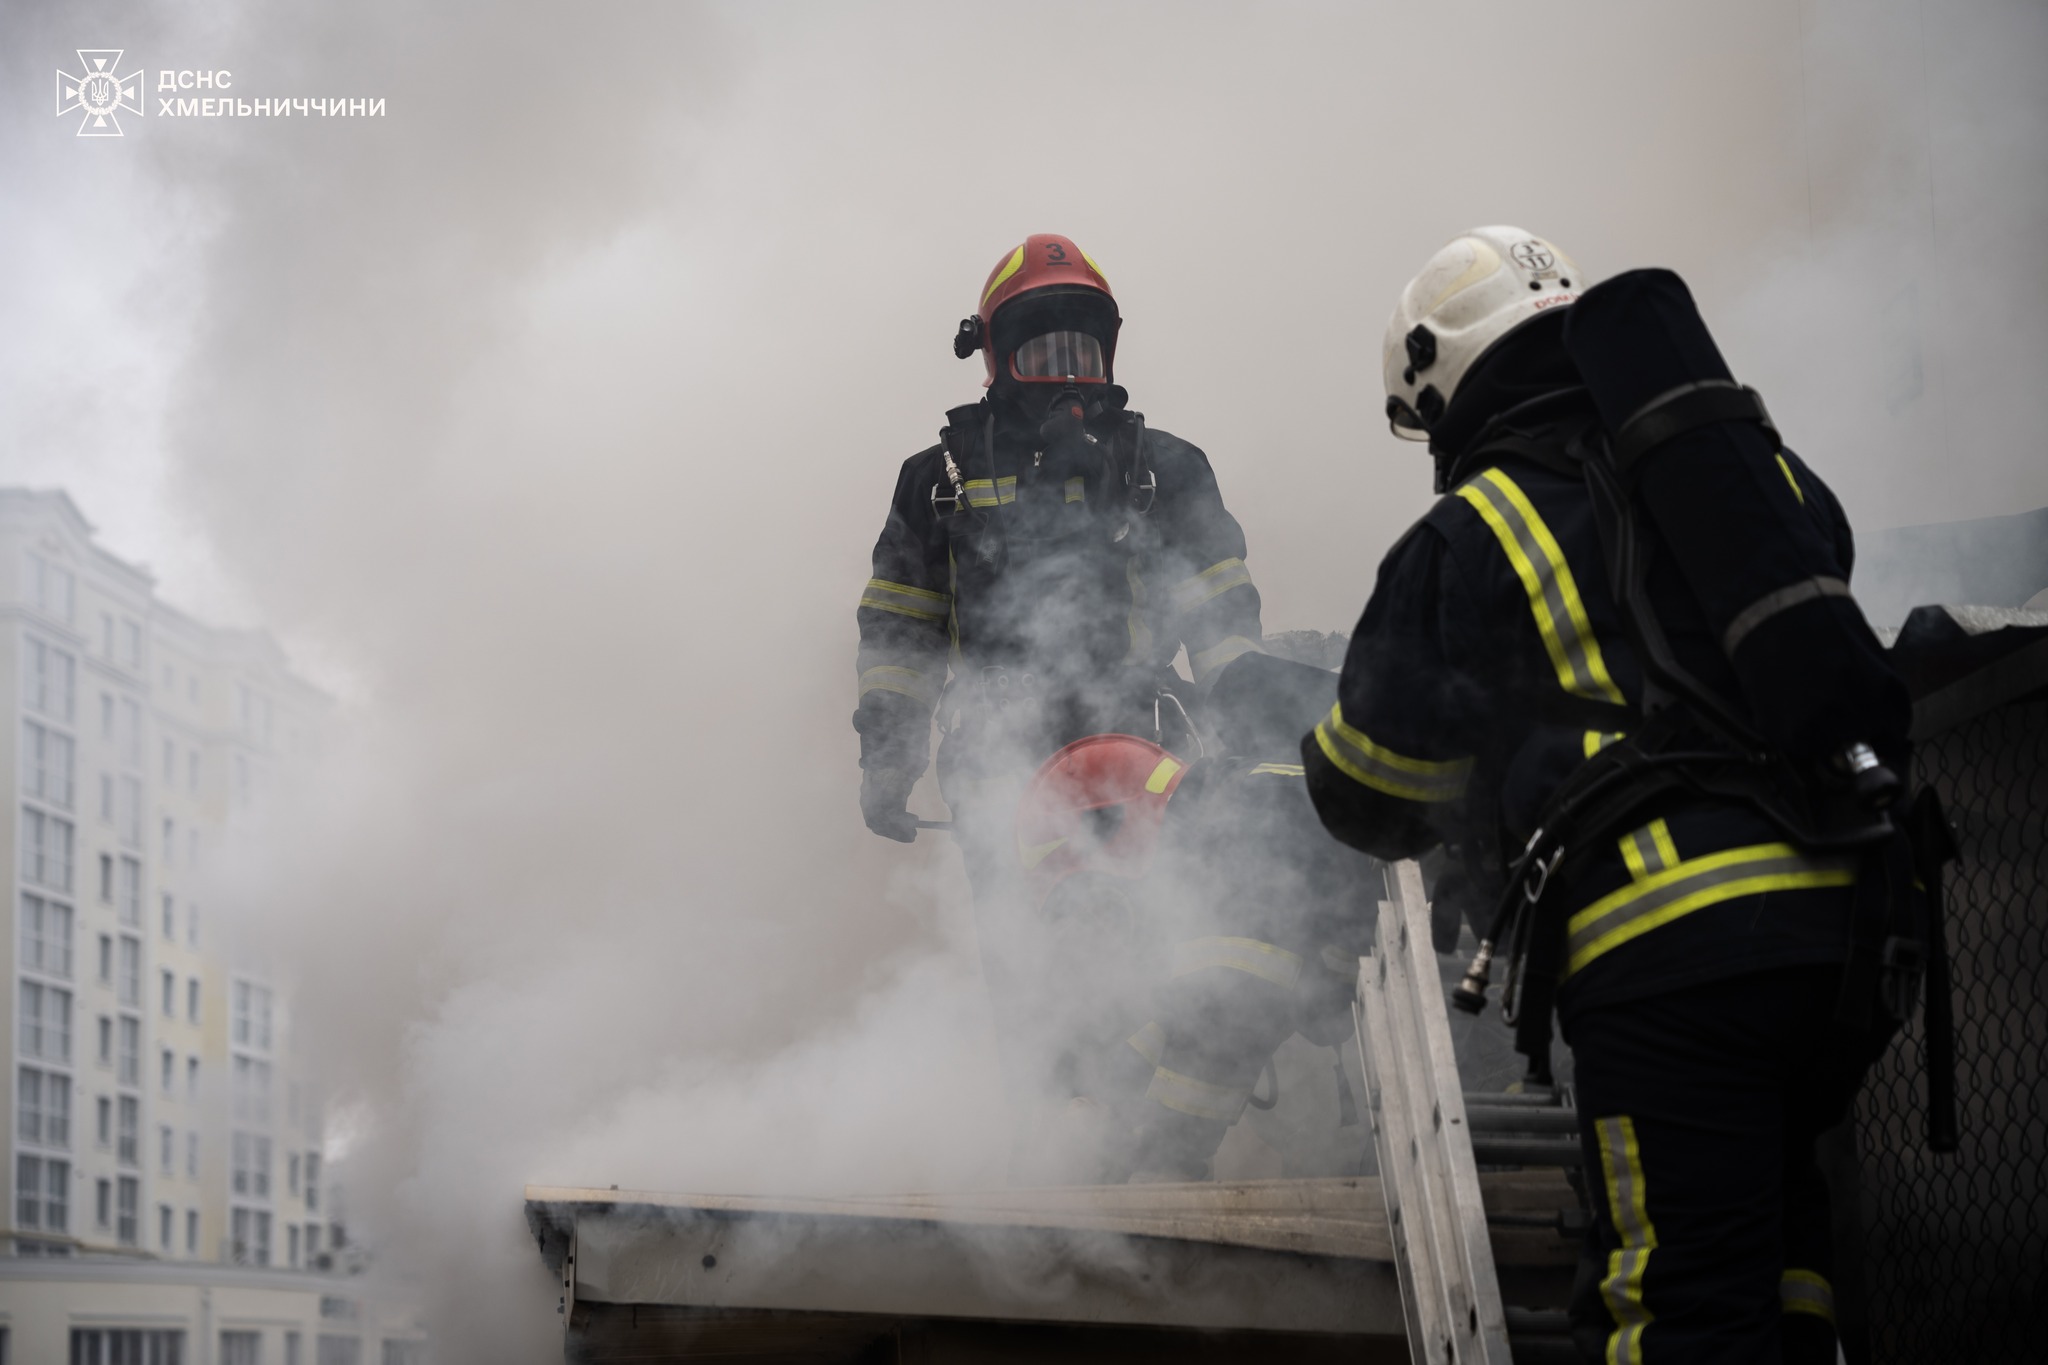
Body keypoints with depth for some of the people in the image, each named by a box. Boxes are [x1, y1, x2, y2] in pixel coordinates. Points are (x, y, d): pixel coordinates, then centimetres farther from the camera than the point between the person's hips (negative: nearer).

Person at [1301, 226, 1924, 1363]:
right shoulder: (1766, 468, 18)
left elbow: (1366, 795, 9)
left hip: (1668, 944, -6)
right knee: (1769, 1217, 22)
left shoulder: (1468, 538, 4)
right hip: (1852, 916, 6)